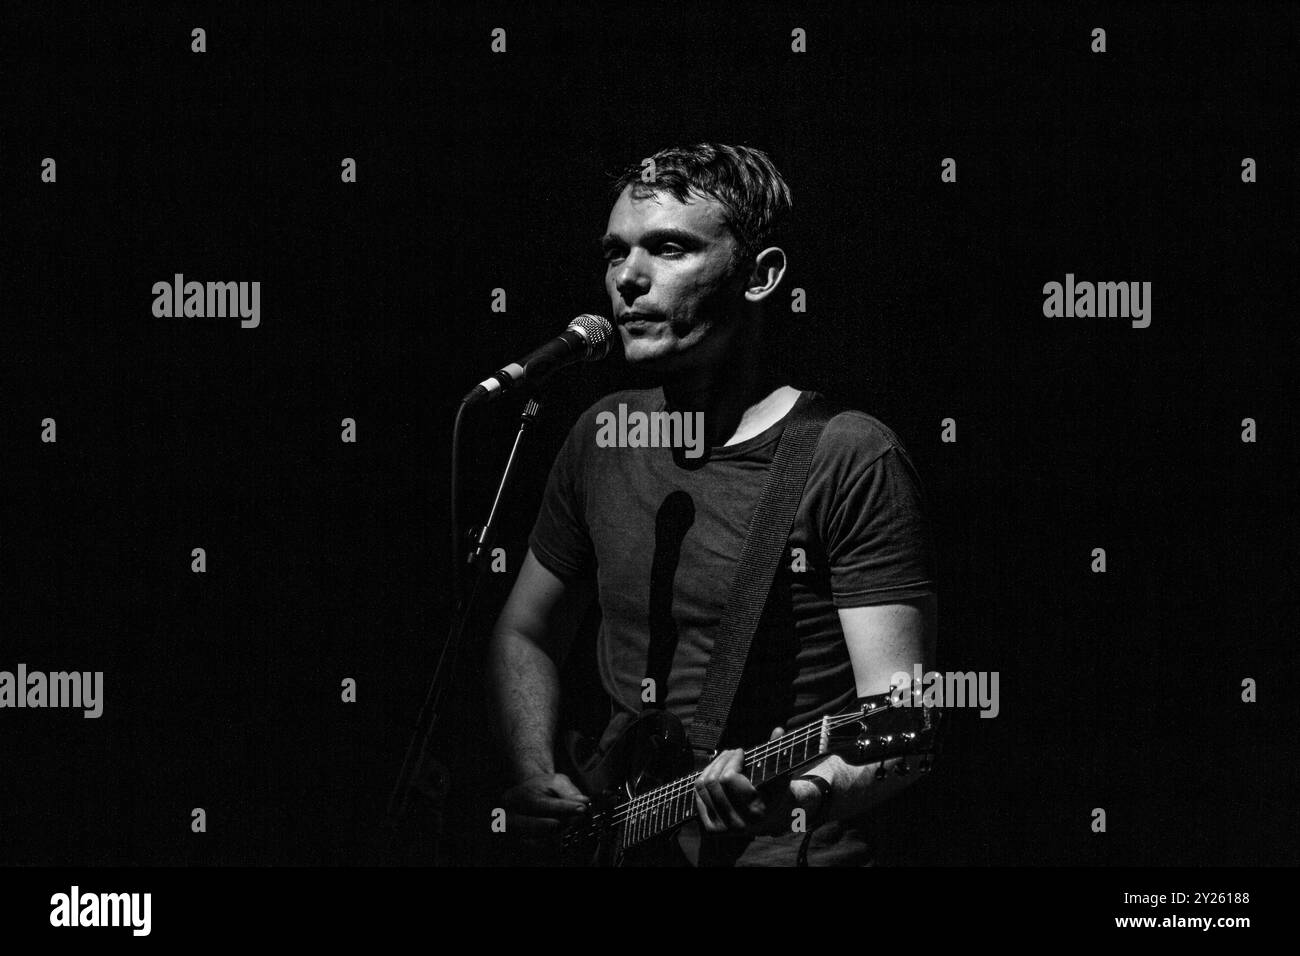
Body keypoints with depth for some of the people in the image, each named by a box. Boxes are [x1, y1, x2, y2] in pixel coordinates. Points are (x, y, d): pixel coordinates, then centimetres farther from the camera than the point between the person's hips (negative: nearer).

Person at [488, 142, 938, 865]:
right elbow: (525, 634, 23)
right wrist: (535, 777, 6)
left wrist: (804, 791, -31)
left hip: (789, 853, -6)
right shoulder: (602, 440, 11)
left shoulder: (852, 461, -7)